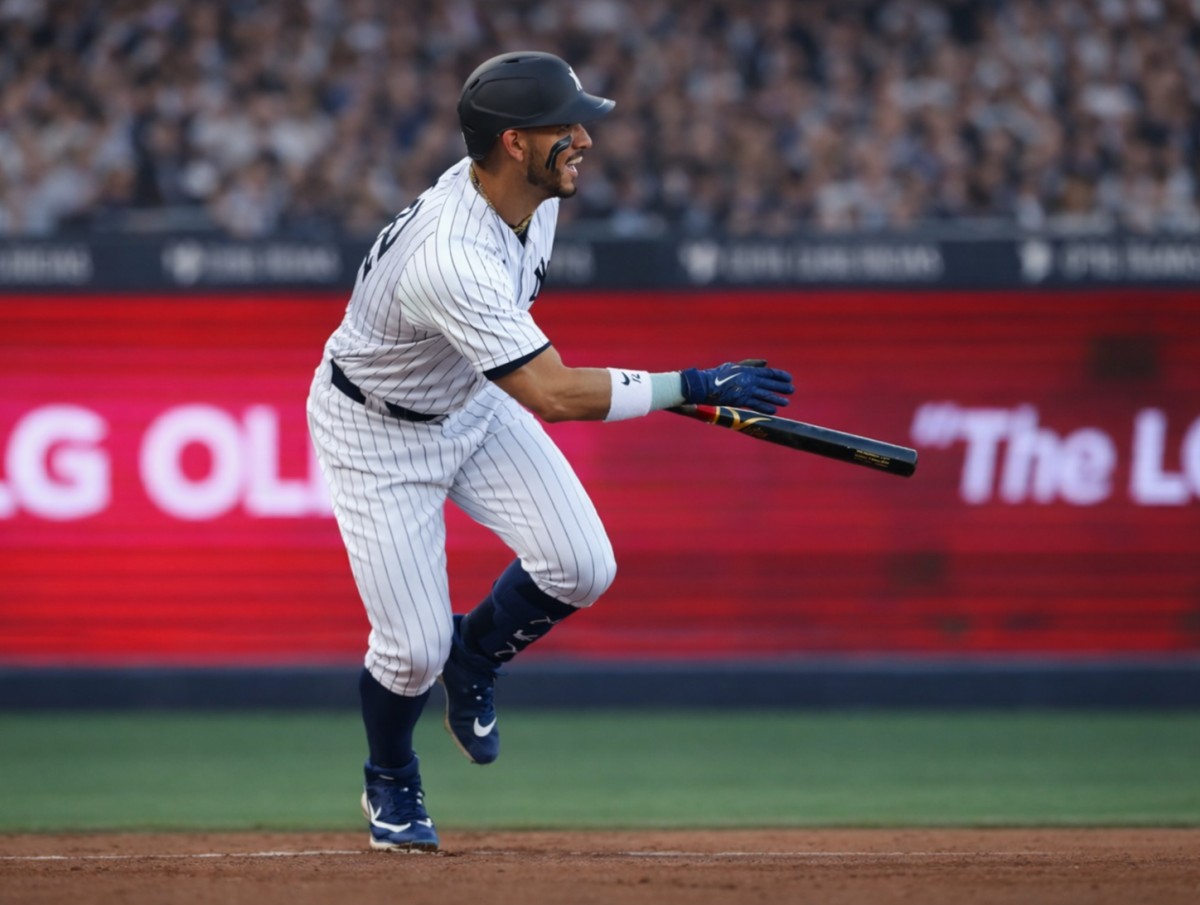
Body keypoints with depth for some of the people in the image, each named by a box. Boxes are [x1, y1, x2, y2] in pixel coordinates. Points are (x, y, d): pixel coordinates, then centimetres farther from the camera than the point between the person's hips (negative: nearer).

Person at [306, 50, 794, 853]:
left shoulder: (536, 192, -14)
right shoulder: (452, 260, -41)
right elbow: (555, 395, -44)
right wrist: (691, 386, -43)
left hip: (472, 400, 7)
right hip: (377, 432, -7)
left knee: (580, 567, -12)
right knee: (415, 646, -7)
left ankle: (476, 657, 20)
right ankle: (391, 783, 27)